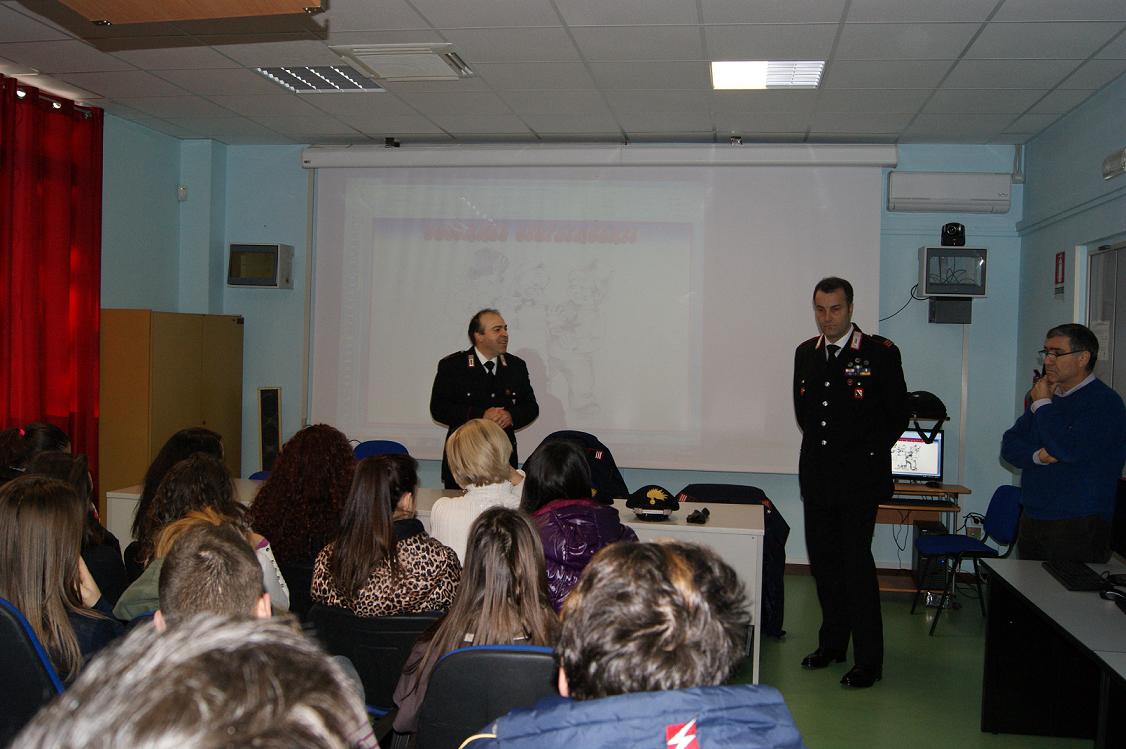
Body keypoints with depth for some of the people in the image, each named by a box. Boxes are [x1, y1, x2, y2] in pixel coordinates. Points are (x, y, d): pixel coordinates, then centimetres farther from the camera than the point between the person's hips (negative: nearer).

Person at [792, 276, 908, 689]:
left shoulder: (880, 353, -8)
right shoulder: (805, 353, 9)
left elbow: (897, 413, -2)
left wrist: (870, 452, -4)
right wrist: (818, 446, 10)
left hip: (859, 476, -6)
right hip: (817, 476, 6)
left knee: (856, 564, -7)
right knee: (822, 560, 13)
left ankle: (868, 661, 3)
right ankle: (832, 643, 28)